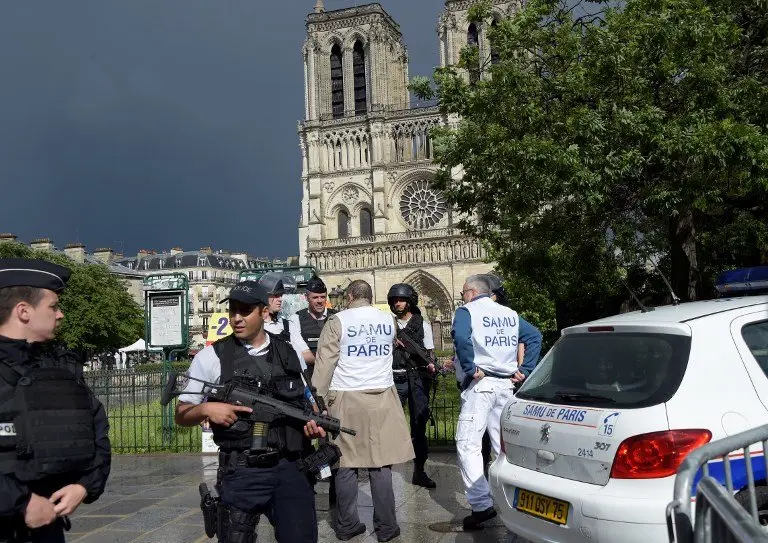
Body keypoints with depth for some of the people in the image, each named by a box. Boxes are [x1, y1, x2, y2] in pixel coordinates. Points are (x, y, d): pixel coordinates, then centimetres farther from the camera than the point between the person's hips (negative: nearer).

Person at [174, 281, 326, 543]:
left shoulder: (289, 354, 6)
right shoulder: (211, 357, -2)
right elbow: (182, 415, 3)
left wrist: (312, 423, -4)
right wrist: (206, 409, -17)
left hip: (290, 467, 2)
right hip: (241, 473, -2)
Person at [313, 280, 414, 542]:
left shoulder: (338, 320, -3)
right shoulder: (388, 320, 9)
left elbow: (324, 363, -6)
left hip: (345, 399, -2)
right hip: (382, 396, 3)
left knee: (346, 463, 5)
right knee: (381, 462, 5)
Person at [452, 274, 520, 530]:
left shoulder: (467, 311, -3)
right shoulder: (510, 314, 16)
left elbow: (461, 338, -23)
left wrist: (470, 369, -15)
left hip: (480, 384, -6)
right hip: (506, 384, 6)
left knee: (468, 445, -4)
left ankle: (482, 505, -10)